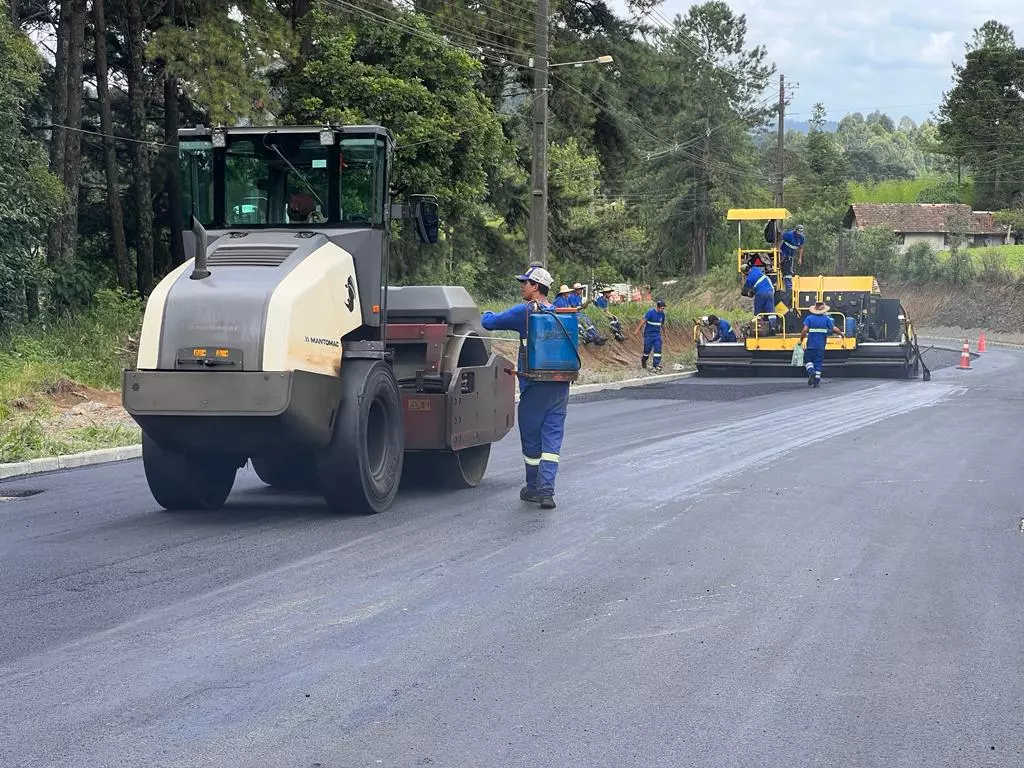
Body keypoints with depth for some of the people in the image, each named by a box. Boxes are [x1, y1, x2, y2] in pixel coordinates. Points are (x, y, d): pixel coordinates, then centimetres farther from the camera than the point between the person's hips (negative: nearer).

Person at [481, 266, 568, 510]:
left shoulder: (524, 311, -8)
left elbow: (489, 322, -1)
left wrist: (487, 314, 19)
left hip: (534, 386, -5)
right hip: (560, 386, 5)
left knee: (531, 439, 9)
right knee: (552, 439, 1)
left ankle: (533, 488, 18)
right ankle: (546, 490, -7)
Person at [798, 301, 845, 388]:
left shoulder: (809, 318, -2)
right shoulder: (826, 319, 0)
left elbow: (805, 330, -13)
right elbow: (834, 329, -4)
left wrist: (801, 340, -1)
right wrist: (841, 333, 15)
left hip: (810, 345, -1)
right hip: (821, 346, 1)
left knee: (808, 360, 14)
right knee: (818, 363, 8)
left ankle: (811, 371, -14)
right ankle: (816, 381, 7)